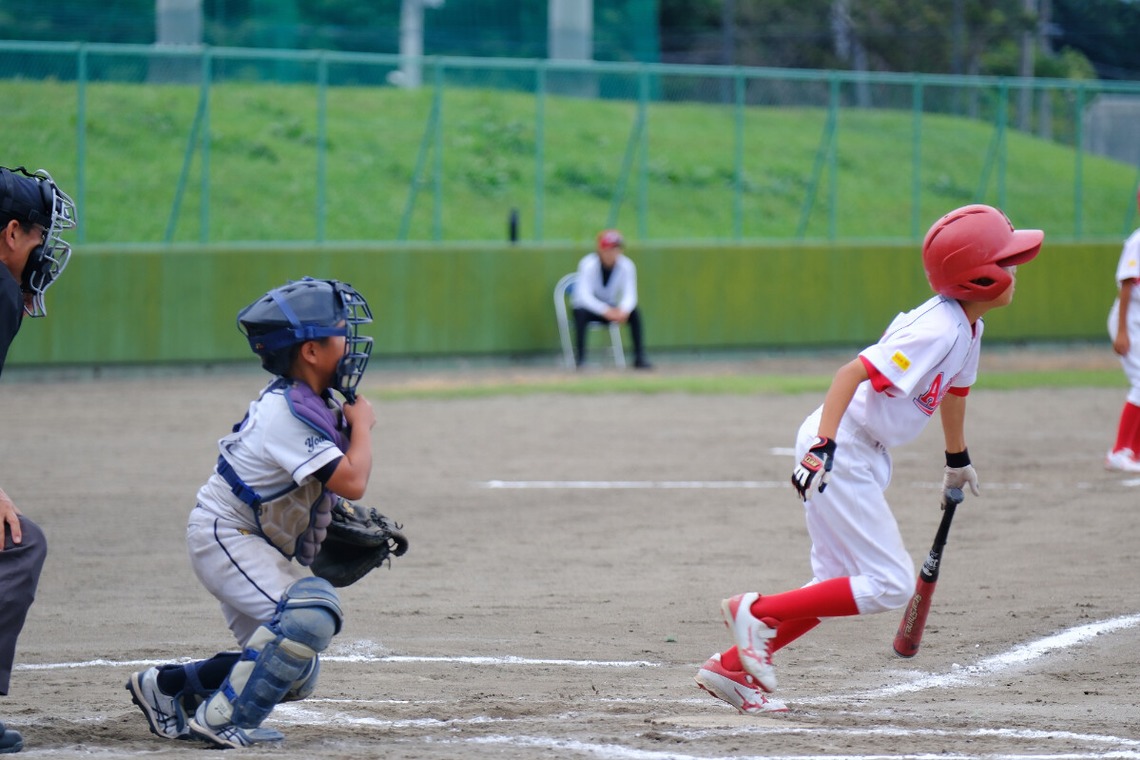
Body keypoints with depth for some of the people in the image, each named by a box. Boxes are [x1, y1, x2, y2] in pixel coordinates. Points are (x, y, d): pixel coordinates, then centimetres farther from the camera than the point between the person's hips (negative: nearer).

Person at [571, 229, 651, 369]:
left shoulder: (626, 266, -12)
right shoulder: (589, 264, -22)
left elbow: (630, 295, -18)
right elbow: (584, 296, -32)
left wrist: (623, 310, -42)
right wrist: (606, 311, -45)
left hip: (610, 309, 3)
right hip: (590, 306, -3)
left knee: (634, 313, -23)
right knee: (581, 314, -37)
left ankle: (639, 357, -17)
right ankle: (579, 356, -29)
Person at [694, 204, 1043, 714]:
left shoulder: (966, 327, 7)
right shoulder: (937, 331, -23)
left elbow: (954, 387, 27)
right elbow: (853, 372, -29)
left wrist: (958, 460, 41)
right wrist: (824, 446, -39)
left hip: (865, 457, 10)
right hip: (838, 449, -10)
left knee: (839, 587, 13)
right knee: (890, 585, -10)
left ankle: (732, 668, 17)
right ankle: (759, 613, -4)